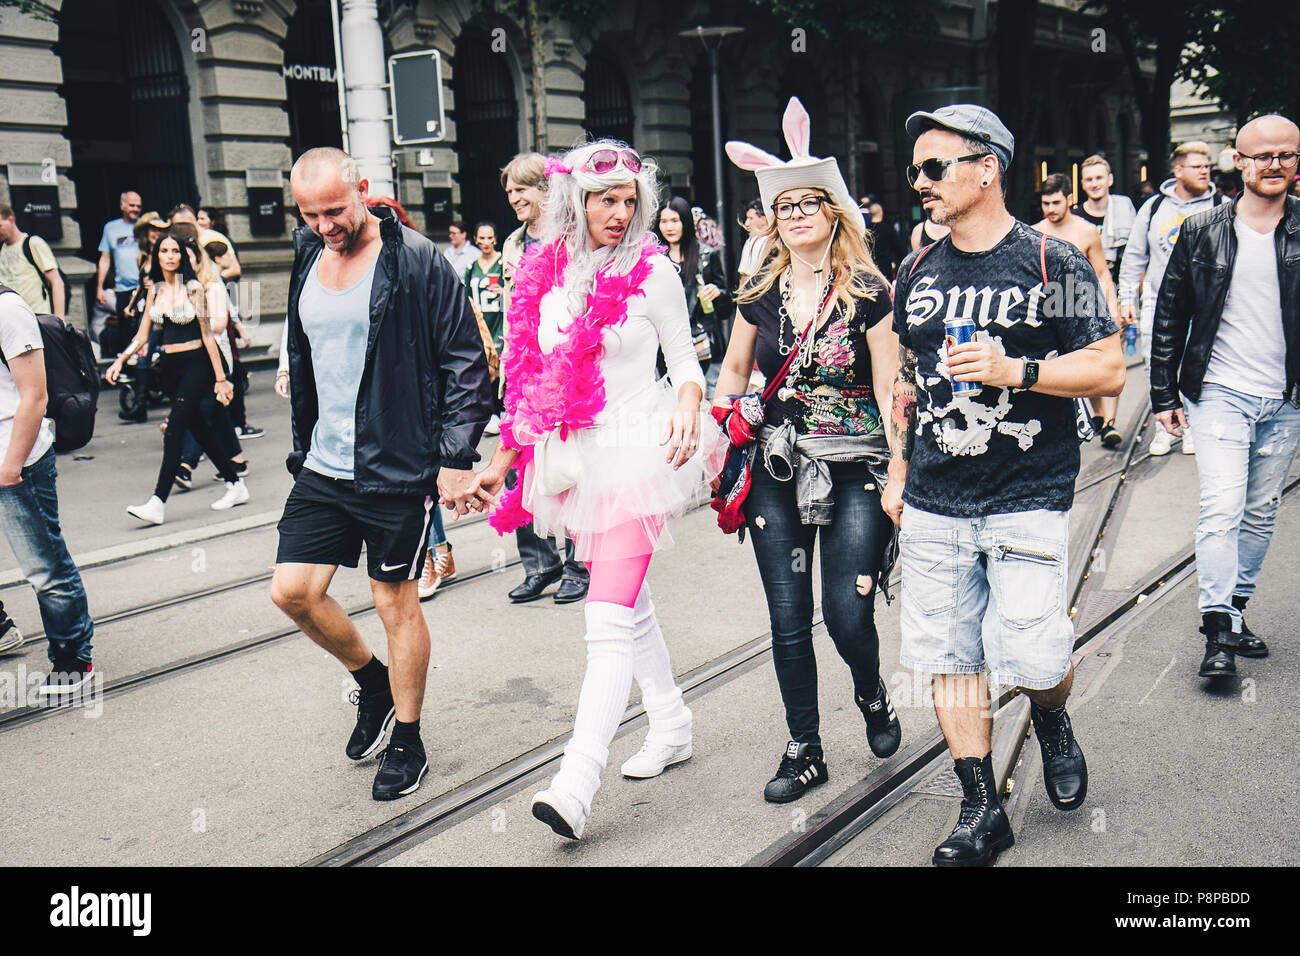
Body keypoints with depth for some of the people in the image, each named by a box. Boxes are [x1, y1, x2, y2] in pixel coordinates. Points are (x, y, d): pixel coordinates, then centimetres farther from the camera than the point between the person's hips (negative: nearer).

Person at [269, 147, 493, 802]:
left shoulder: (416, 262, -11)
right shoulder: (306, 264, 9)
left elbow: (466, 364, -11)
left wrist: (456, 458, -16)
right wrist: (302, 448, 18)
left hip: (397, 472, -6)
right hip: (322, 470, 6)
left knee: (396, 603, 4)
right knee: (292, 590, 3)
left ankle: (407, 743, 23)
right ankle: (371, 680, 30)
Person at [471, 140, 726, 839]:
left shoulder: (652, 271, -4)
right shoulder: (541, 274, 8)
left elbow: (686, 365, 3)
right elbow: (530, 381, 15)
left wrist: (688, 408, -19)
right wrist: (502, 460, 16)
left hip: (637, 452, -6)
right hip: (575, 459, 6)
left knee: (609, 617, -11)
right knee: (628, 601, 16)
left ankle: (577, 780, -13)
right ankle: (671, 725, 34)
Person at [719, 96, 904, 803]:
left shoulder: (868, 292, -4)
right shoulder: (760, 295, 6)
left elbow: (890, 387, -6)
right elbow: (733, 372, 18)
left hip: (855, 469, -3)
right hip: (777, 472, 3)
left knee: (847, 614, -7)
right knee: (789, 622, 6)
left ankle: (873, 698, 28)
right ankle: (804, 752, 22)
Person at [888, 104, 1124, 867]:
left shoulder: (1053, 262, -4)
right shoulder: (917, 273, 11)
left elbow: (1110, 371, -6)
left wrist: (1015, 370, -19)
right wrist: (898, 473, 17)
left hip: (1029, 497, -4)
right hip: (934, 504, 5)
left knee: (1029, 658, -8)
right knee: (952, 660, 5)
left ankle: (1053, 721, 28)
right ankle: (982, 811, 18)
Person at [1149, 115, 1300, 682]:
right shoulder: (1202, 232, 0)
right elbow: (1169, 315, 5)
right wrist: (1164, 394, 3)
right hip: (1219, 394, -2)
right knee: (1222, 508, -12)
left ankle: (1236, 609, 26)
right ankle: (1218, 627, -5)